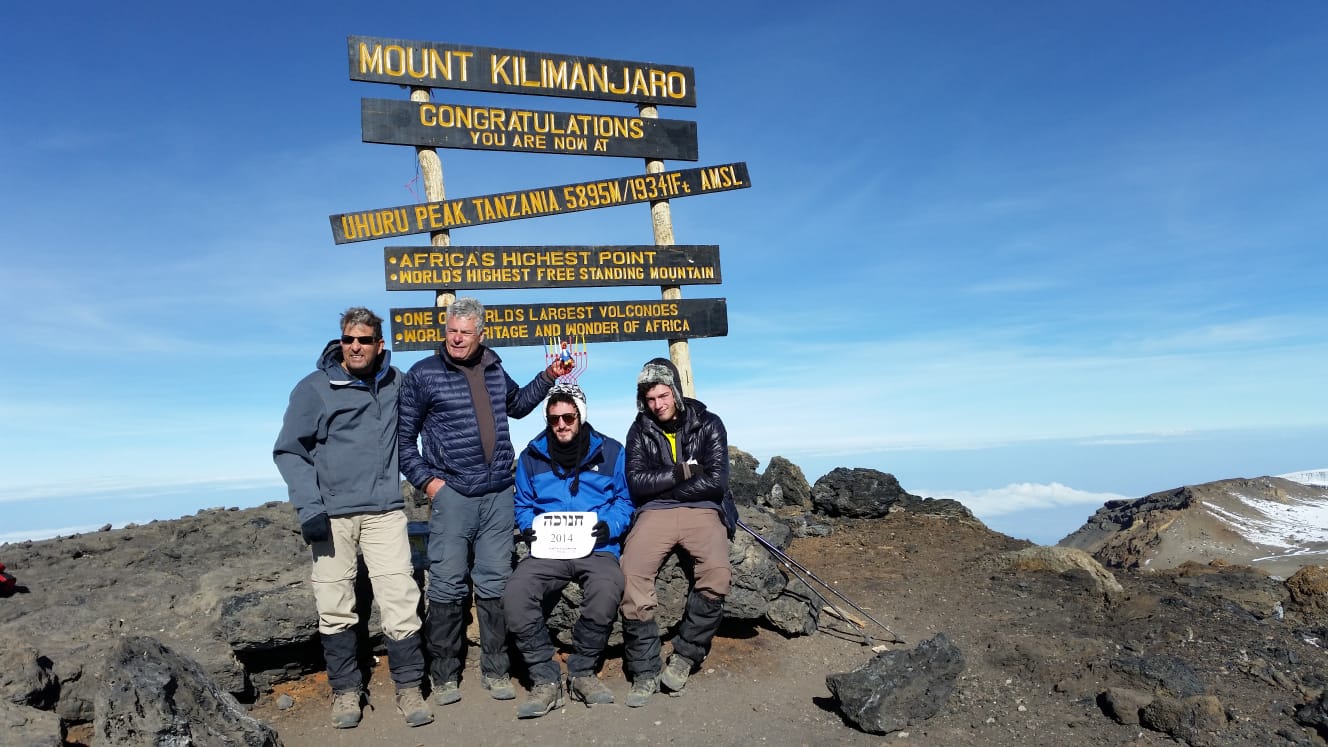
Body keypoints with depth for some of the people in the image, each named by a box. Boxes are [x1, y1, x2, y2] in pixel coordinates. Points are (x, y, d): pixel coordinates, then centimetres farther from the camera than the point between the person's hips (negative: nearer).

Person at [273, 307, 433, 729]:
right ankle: (345, 690, 20)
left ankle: (409, 688, 10)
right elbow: (289, 451, -1)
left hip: (385, 512, 2)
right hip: (332, 515, -1)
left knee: (401, 601, -3)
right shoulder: (314, 389, -1)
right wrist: (308, 505, -12)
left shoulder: (396, 385, 9)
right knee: (335, 608, 4)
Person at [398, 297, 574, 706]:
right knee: (448, 585, -2)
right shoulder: (423, 374, -2)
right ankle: (445, 675, 14)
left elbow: (517, 404, 31)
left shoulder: (494, 370, 11)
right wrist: (426, 479, -8)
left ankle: (494, 670, 19)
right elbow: (403, 437, 1)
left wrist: (547, 377, 21)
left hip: (499, 494, 4)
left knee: (495, 584, 8)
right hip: (451, 494, -4)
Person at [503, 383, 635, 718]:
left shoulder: (610, 452, 6)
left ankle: (582, 672, -7)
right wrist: (528, 527, -2)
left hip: (596, 549, -2)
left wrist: (609, 526, -11)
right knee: (515, 596, -28)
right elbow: (523, 505, 19)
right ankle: (546, 679, -8)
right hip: (547, 551, 2)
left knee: (607, 590, -35)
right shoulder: (532, 456, 11)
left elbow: (625, 500, 8)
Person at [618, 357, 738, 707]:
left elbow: (716, 481, -7)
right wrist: (682, 472, -10)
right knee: (631, 574, -27)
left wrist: (660, 486, -5)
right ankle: (645, 671, -13)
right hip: (655, 513, 1)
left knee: (716, 573, -31)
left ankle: (684, 656, -8)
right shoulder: (639, 431, 9)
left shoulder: (708, 424, 3)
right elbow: (636, 482, -4)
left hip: (703, 510, -1)